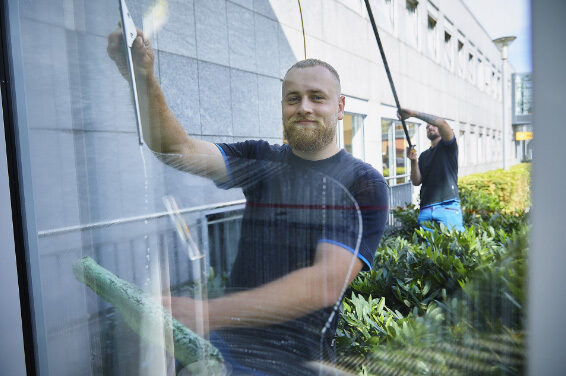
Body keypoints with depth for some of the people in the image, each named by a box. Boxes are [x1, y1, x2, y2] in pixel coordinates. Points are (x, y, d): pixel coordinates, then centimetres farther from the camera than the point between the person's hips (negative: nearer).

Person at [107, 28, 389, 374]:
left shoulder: (365, 184, -8)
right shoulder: (261, 161, 5)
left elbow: (326, 284, -19)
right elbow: (179, 149, -6)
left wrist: (211, 312, -26)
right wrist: (143, 79, -22)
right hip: (223, 338, 4)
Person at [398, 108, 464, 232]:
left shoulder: (448, 145, 9)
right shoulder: (424, 155, 22)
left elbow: (442, 122, -11)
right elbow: (416, 182, 11)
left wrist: (414, 113, -10)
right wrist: (414, 161, -4)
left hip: (447, 207, -4)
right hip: (425, 209, 4)